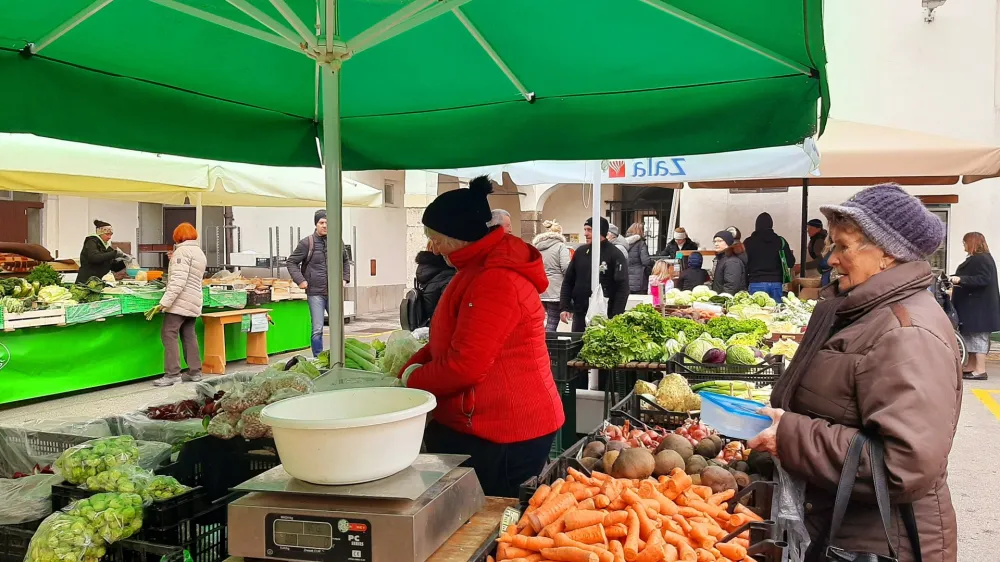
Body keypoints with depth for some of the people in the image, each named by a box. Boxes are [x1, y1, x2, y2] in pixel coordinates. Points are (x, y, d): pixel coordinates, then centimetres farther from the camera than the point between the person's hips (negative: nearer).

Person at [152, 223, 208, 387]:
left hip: (180, 300, -9)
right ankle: (195, 371, 13)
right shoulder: (200, 253, 19)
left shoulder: (183, 250, -9)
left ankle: (172, 374, -11)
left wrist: (165, 301, -22)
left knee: (168, 334, -7)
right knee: (189, 335, 12)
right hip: (194, 301, 9)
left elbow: (179, 279, -19)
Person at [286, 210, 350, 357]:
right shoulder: (307, 243, -4)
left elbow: (345, 261, 23)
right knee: (317, 329, 0)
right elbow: (292, 262, 2)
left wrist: (345, 278, 11)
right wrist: (300, 280, -8)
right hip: (315, 292, -3)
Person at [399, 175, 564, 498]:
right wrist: (410, 369, 5)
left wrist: (413, 380, -7)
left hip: (503, 437, -10)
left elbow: (465, 364, -24)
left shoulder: (496, 280, -22)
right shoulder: (479, 268, 14)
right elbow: (447, 339, 20)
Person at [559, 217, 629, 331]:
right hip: (579, 315, 5)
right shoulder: (580, 252, 10)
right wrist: (564, 308, 4)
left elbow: (622, 288, -10)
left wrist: (616, 318, -17)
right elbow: (567, 282, 14)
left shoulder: (615, 255, -5)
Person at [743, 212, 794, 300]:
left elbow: (744, 265, 1)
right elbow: (791, 262, 5)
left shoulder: (749, 242, 0)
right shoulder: (780, 241, 4)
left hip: (757, 284, -2)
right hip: (776, 284, 2)